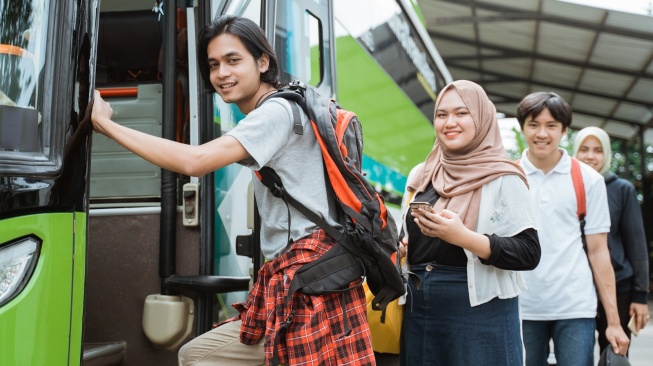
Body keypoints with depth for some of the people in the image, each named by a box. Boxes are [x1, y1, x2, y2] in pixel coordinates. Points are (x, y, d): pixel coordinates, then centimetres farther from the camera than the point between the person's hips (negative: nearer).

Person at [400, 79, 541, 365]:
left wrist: (463, 237, -24)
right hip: (419, 311, 5)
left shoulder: (502, 179, -7)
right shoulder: (422, 176, 9)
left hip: (480, 312, -5)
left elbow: (529, 253, -14)